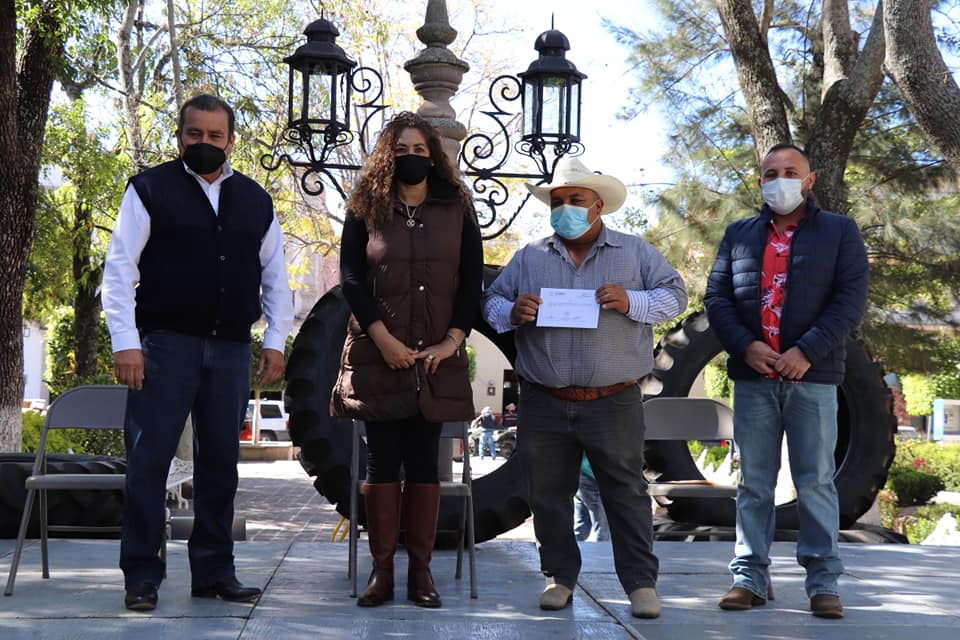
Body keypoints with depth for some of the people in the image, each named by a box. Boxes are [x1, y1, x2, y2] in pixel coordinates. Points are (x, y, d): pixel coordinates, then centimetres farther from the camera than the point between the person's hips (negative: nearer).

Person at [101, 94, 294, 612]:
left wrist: (275, 341, 8)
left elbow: (275, 277, 18)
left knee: (221, 462, 8)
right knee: (149, 458, -3)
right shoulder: (150, 190, 1)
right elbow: (118, 269, -3)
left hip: (232, 349, 4)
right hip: (166, 343, -4)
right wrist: (125, 343, -11)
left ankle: (214, 571, 17)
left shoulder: (256, 200, 14)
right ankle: (141, 575, 4)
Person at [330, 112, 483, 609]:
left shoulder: (456, 209, 8)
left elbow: (472, 280, 5)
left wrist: (452, 340, -6)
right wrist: (383, 337, -10)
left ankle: (420, 569, 6)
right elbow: (350, 278, 0)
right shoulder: (366, 209, 5)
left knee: (424, 461, 2)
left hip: (436, 358, 1)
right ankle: (381, 568, 5)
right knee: (381, 461, 0)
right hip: (377, 355, -1)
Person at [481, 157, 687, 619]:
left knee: (626, 491, 0)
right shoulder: (530, 258, 11)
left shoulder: (634, 252, 6)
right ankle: (559, 576, 21)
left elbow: (675, 296, 2)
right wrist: (512, 312, -12)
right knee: (548, 494, 8)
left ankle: (640, 582, 6)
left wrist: (630, 303, -15)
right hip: (544, 404, 2)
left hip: (614, 403, -2)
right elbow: (491, 303, 11)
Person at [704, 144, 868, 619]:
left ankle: (823, 581, 4)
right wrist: (744, 346, -8)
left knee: (815, 481, -1)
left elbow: (850, 299, -3)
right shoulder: (739, 235, 15)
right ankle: (750, 575, 10)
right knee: (754, 481, 5)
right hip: (752, 377, 2)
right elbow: (716, 296, 8)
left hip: (812, 376, -2)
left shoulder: (839, 232, 7)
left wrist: (807, 352, -13)